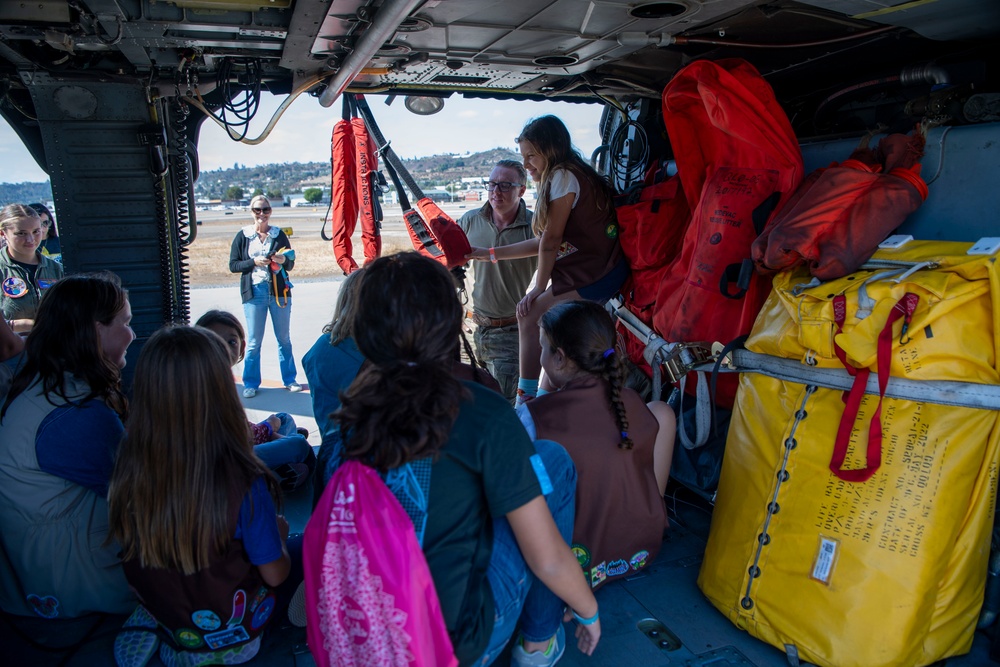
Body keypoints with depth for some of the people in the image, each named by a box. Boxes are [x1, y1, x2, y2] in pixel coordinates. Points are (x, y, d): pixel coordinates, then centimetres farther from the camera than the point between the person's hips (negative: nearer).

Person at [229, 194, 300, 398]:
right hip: (254, 292, -1)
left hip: (279, 291, 1)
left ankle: (289, 380, 21)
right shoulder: (242, 236, 2)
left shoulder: (279, 234, 5)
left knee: (284, 338, 10)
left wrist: (283, 260, -14)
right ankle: (250, 384, 17)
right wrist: (254, 262, -15)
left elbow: (290, 264, 8)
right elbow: (233, 265, 1)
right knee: (254, 341, 4)